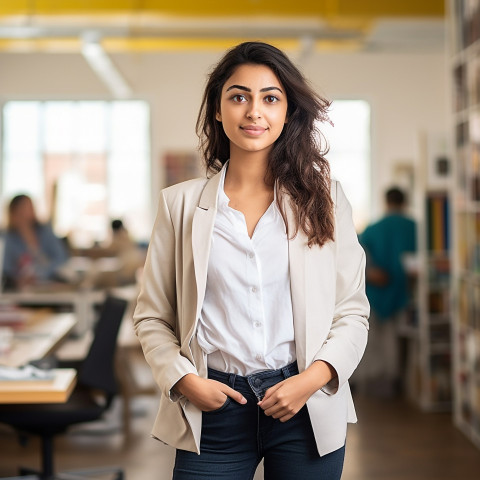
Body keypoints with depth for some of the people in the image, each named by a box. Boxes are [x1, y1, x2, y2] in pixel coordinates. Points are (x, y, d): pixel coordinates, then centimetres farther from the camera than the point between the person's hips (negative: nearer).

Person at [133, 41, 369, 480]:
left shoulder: (323, 198, 4)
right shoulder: (182, 204, 3)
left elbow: (353, 312, 3)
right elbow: (152, 317, 6)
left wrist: (314, 377, -11)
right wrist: (185, 380, -8)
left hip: (306, 410, 1)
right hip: (213, 407, 0)